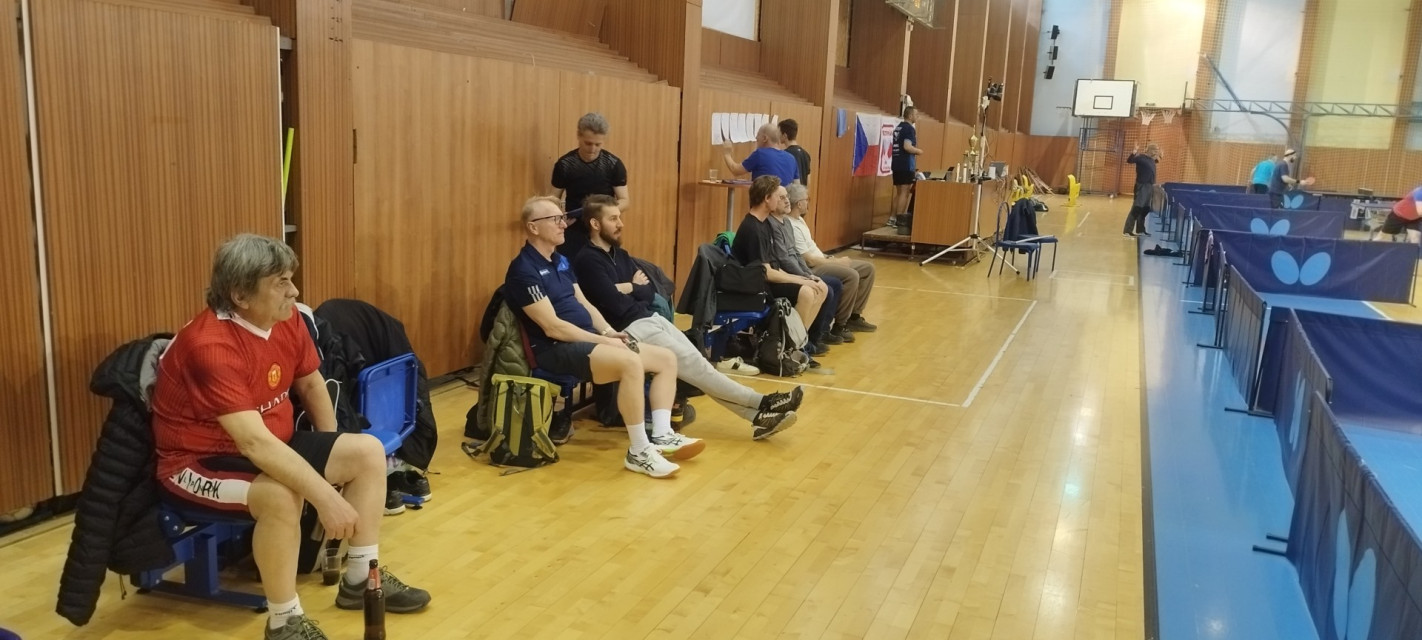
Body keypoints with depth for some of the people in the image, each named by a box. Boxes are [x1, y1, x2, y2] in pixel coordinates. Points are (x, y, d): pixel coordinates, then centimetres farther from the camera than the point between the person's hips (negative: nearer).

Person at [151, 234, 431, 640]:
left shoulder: (286, 319, -6)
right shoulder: (210, 346, -30)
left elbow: (311, 383, 12)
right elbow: (253, 442, -37)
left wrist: (334, 455, 13)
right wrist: (326, 497, -39)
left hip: (270, 446, 9)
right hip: (198, 463, -8)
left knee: (368, 451, 1)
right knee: (282, 494, -37)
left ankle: (361, 579, 12)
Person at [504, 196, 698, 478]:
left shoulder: (561, 260, 17)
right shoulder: (524, 270, -13)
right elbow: (552, 327, -19)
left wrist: (609, 332, -1)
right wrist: (604, 341, -17)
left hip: (588, 339, 10)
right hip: (557, 349, -10)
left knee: (667, 358, 2)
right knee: (630, 362, -34)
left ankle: (662, 436, -4)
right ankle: (639, 452, -24)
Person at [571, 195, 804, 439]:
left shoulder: (620, 254, 18)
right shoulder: (587, 261, -10)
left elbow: (649, 293, 14)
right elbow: (616, 305, -17)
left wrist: (628, 288, -6)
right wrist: (636, 287, 2)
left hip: (652, 318, 8)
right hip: (629, 328, -8)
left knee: (695, 363, -5)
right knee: (692, 364, -13)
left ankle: (757, 416, -12)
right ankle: (761, 403, -12)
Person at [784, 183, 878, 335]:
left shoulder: (799, 219, 13)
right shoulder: (791, 227, -20)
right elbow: (809, 260, -21)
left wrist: (831, 259, 6)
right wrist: (837, 262, -10)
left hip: (820, 262, 11)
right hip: (811, 269, -11)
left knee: (867, 268, 7)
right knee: (851, 275, -32)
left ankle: (853, 315, 10)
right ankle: (839, 324, -18)